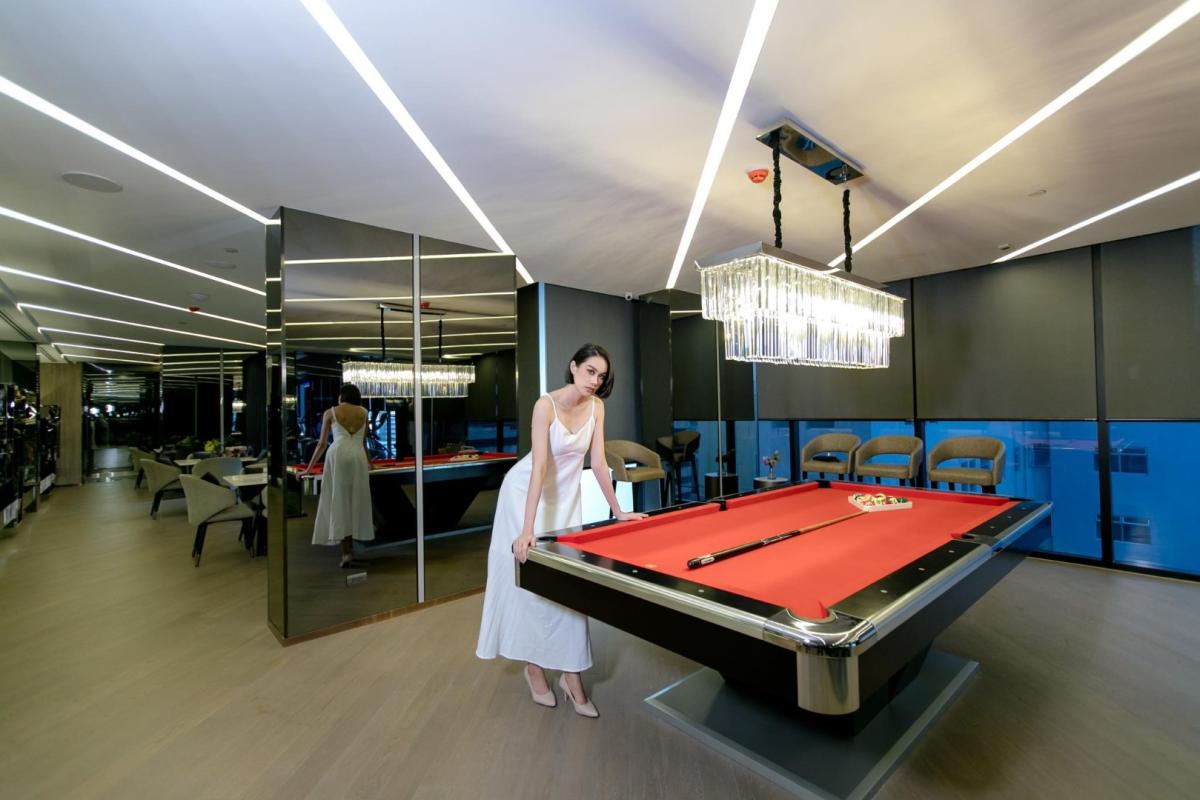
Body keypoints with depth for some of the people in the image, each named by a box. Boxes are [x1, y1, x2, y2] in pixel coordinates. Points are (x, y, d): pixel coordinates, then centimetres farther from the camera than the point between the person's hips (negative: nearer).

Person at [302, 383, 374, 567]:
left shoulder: (330, 412, 14)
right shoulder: (363, 412, 19)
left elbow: (322, 444, 14)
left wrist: (309, 468, 24)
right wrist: (368, 461, 45)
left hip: (338, 455, -2)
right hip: (358, 456, 2)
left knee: (339, 502, 1)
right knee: (357, 502, 9)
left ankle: (347, 552, -3)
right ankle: (350, 548, 13)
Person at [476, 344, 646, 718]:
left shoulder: (596, 407, -11)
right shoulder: (546, 405, -26)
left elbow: (599, 461, -7)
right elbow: (539, 467, -35)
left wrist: (618, 511, -6)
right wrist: (527, 528, -41)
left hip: (567, 494, 5)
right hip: (527, 491, -4)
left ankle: (570, 672, 12)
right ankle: (533, 665, 21)